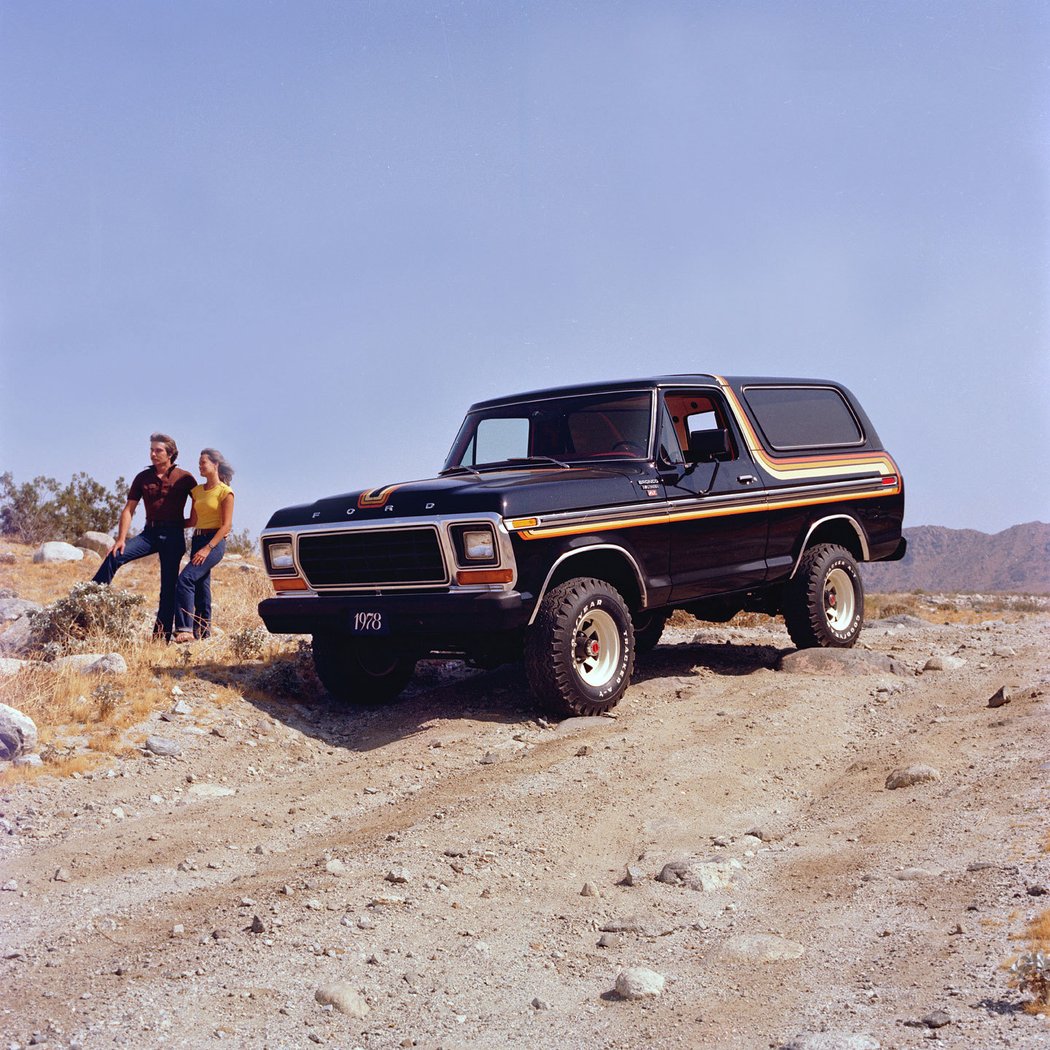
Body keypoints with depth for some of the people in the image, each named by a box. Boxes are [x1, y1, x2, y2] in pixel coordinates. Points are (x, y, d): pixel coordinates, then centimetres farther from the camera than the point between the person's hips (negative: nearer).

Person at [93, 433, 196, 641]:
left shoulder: (184, 478, -2)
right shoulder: (143, 477, 7)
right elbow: (129, 510, 4)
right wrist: (121, 539, -7)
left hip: (173, 535, -3)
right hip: (150, 532, 3)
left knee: (169, 586, -4)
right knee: (114, 556, -18)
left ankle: (162, 637, -2)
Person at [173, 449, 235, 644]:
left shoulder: (225, 492, -7)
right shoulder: (197, 491, 15)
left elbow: (226, 525, -12)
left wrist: (207, 548, -19)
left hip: (214, 542, -8)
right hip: (197, 540, 8)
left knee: (186, 578, -21)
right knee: (201, 586, 7)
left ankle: (185, 629, -25)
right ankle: (203, 631, 12)